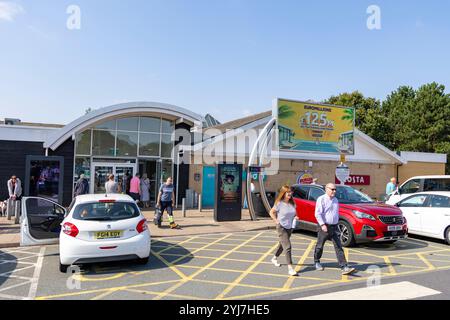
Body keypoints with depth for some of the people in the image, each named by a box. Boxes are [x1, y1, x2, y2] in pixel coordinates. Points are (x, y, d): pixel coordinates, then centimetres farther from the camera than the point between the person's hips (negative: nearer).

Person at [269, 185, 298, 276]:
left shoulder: (292, 203, -1)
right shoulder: (279, 203, -15)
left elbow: (294, 213, 17)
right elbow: (271, 212, -2)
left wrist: (295, 216, -3)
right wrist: (276, 221, -11)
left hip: (290, 227, 6)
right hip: (281, 227, -6)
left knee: (282, 245, 22)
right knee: (288, 247, -15)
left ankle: (275, 258, 46)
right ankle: (290, 268, -14)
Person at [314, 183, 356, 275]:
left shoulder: (335, 200, 12)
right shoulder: (321, 199, -10)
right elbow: (318, 213, -17)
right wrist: (322, 225, -24)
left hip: (334, 227, 5)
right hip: (324, 226, -5)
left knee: (339, 247, -1)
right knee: (320, 246, 9)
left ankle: (344, 267, -5)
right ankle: (317, 262, 30)